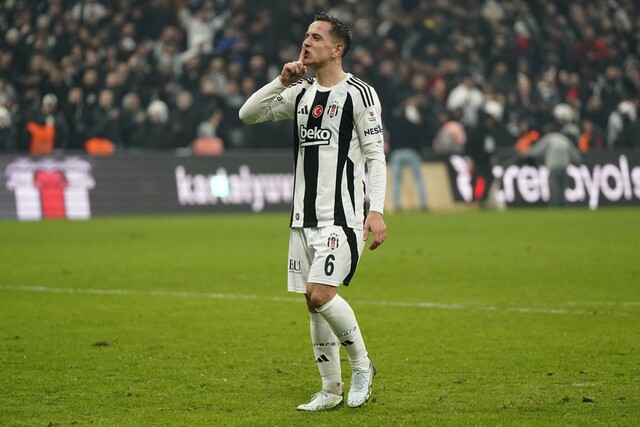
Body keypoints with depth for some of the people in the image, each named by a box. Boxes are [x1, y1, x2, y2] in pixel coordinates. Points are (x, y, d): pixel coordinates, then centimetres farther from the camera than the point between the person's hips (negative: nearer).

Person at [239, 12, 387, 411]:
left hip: (342, 216, -7)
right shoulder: (301, 93, 14)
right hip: (304, 217, 7)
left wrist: (377, 211, -17)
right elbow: (248, 114, 12)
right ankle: (332, 390, 14)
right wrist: (282, 82, -1)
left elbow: (376, 156, -9)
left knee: (320, 294, -18)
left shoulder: (359, 93, -6)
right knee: (315, 303, 7)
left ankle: (361, 364, 3)